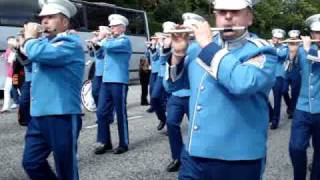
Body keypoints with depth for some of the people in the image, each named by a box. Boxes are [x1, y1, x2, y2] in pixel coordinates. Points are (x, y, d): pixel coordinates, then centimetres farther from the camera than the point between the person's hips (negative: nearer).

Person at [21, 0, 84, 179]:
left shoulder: (71, 42, -14)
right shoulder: (45, 41, 16)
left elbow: (38, 53, -27)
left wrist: (30, 38, -9)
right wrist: (31, 39, 4)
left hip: (62, 116, -8)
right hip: (39, 115, 9)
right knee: (31, 163, 13)